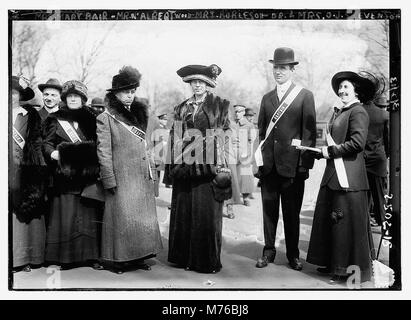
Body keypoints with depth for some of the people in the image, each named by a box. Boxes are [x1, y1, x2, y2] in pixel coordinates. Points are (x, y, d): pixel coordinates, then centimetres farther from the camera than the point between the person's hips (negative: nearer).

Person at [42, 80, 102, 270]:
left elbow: (99, 146, 14)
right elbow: (47, 143, 5)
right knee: (65, 215, -2)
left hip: (88, 176, 1)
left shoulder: (91, 120, 13)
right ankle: (63, 257, 7)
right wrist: (53, 153, -15)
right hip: (64, 175, -1)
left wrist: (93, 157, -4)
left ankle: (90, 255, 8)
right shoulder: (56, 120, 9)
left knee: (89, 214, 1)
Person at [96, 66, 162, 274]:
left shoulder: (138, 114, 15)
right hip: (122, 179, -7)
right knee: (122, 218, -1)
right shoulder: (105, 119, -5)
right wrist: (110, 181, -13)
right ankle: (117, 260, 12)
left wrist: (149, 173, 13)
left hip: (142, 178, 7)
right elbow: (104, 153, -9)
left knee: (144, 217, 9)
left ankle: (138, 257, 20)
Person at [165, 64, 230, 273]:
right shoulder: (182, 108, 15)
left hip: (208, 166, -4)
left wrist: (224, 165, -10)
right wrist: (172, 165, 10)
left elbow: (227, 135, -1)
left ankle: (208, 261, 12)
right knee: (182, 212, 7)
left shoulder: (220, 105, 3)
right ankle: (184, 257, 20)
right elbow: (175, 137, 15)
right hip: (184, 167, 4)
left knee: (206, 214, -1)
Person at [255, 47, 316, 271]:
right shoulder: (267, 98, 15)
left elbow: (309, 132, -2)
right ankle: (269, 251, 21)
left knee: (291, 212, 5)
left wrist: (305, 163, -8)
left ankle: (293, 254, 20)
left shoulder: (305, 96, 2)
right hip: (268, 165, 4)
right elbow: (261, 130, 14)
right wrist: (259, 159, 6)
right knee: (269, 209, 8)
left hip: (293, 165, -3)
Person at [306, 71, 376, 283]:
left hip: (348, 176, -9)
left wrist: (331, 151, -13)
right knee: (327, 218, 13)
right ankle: (333, 264, 25)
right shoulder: (338, 112, 17)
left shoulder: (358, 112, -10)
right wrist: (323, 151, 3)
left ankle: (349, 269, 12)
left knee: (347, 221, -1)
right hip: (333, 174, 9)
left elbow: (358, 142, -21)